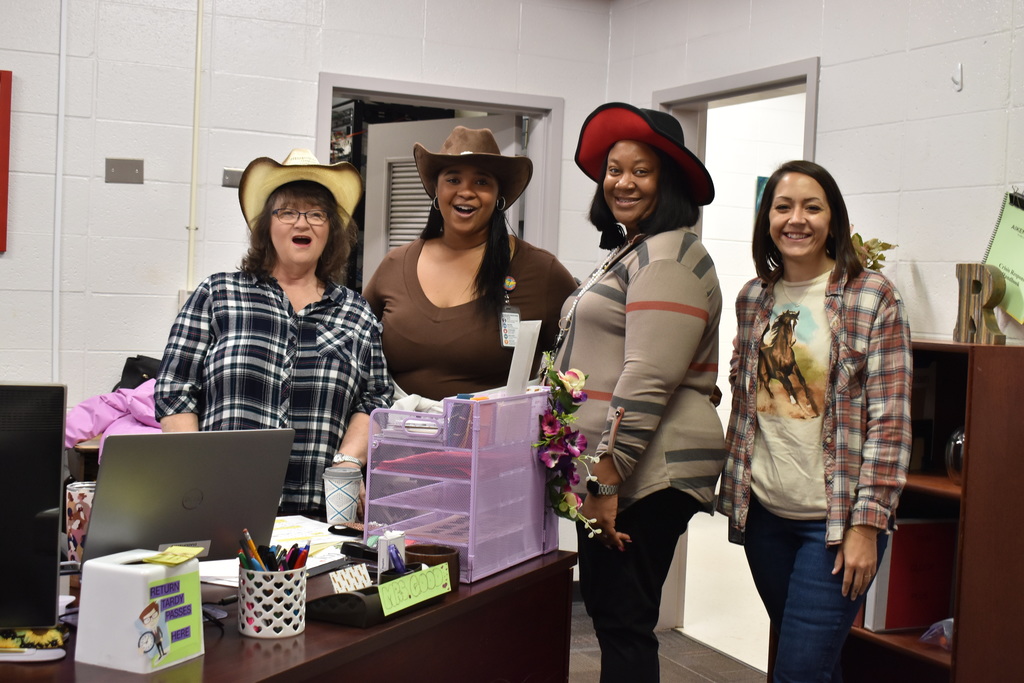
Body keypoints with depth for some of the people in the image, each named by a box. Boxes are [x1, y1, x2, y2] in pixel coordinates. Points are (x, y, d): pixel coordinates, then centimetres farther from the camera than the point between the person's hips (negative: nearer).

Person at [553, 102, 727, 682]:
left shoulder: (667, 258, -14)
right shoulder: (630, 252, 19)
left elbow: (648, 381, -22)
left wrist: (607, 478, -22)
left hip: (643, 476, -10)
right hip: (607, 472, 10)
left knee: (623, 623, -3)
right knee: (609, 612, 16)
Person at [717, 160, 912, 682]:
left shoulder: (871, 296, -8)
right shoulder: (753, 297, 6)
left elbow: (890, 420, -11)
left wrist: (866, 523, -14)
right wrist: (735, 491, 9)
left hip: (835, 520, -5)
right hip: (764, 513, 5)